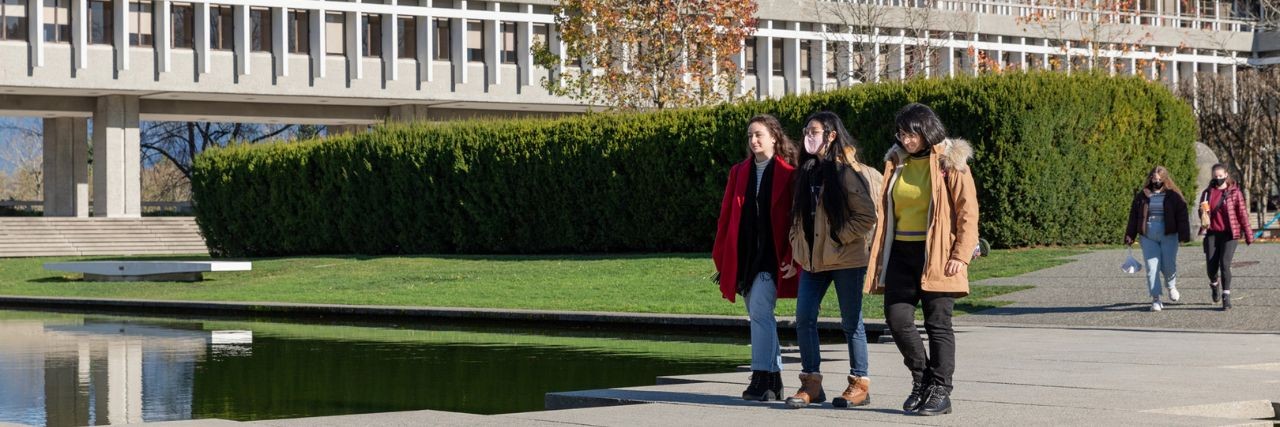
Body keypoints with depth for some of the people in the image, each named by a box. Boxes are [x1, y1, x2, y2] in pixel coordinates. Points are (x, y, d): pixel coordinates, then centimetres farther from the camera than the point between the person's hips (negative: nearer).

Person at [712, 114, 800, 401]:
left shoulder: (788, 175, -3)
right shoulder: (739, 172, 12)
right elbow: (726, 216, 12)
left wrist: (793, 258, -12)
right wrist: (721, 259, 8)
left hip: (772, 257, -6)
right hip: (743, 257, 6)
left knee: (760, 311, -17)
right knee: (760, 316, 9)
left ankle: (761, 378, -17)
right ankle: (773, 383, 14)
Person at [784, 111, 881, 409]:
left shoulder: (848, 172, -10)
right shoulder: (808, 171, 12)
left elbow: (867, 216, -13)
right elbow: (799, 214, 22)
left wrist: (840, 237, -15)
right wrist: (797, 243, 10)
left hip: (845, 259, -7)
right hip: (813, 259, 7)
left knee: (851, 322, 2)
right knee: (804, 318, 1)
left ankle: (860, 384, 11)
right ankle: (811, 383, 7)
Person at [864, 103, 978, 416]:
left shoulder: (950, 163, -4)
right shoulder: (897, 162, 12)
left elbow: (968, 212, -7)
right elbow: (887, 211, 18)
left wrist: (961, 255, -14)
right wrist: (880, 254, 14)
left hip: (937, 255, -5)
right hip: (901, 254, 5)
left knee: (938, 323, -1)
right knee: (897, 317, -5)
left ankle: (940, 392, 6)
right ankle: (921, 379, 15)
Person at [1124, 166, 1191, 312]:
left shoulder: (1173, 196, 1)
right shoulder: (1142, 196, 8)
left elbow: (1182, 216, -2)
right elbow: (1134, 216, 11)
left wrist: (1184, 234, -11)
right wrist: (1130, 236, 7)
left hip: (1168, 236, -2)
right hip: (1148, 237, 2)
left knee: (1168, 265, -1)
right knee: (1152, 267, -4)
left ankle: (1172, 286, 33)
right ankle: (1156, 299, -2)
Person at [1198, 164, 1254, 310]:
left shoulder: (1235, 192, 0)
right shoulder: (1207, 193, 9)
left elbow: (1242, 213, 1)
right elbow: (1202, 210, 17)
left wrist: (1248, 234, 0)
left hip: (1229, 234, -3)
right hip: (1212, 233, 3)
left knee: (1225, 264, -14)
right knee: (1211, 266, -1)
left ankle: (1226, 297, -4)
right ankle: (1214, 284, 34)